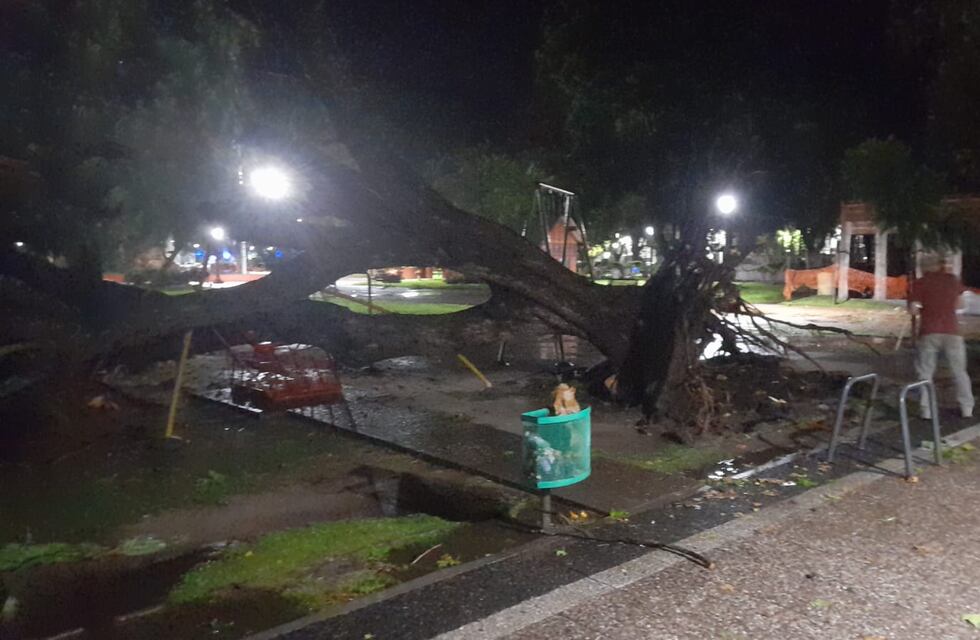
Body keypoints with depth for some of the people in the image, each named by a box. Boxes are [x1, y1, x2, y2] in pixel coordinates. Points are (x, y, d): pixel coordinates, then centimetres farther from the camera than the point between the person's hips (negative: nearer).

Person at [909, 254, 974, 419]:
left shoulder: (920, 283, -1)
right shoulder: (953, 280, 8)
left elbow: (913, 309, -6)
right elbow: (958, 304, 16)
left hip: (929, 332, -2)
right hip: (952, 331, 2)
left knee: (925, 371, 6)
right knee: (959, 371, 12)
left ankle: (927, 409, 1)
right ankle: (967, 407, 12)